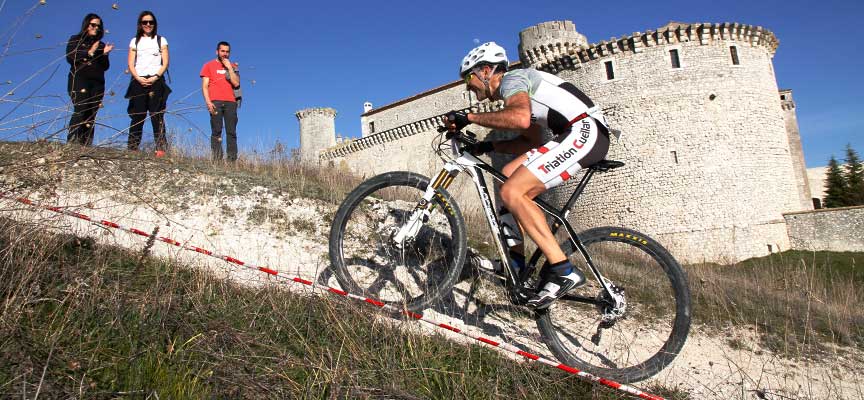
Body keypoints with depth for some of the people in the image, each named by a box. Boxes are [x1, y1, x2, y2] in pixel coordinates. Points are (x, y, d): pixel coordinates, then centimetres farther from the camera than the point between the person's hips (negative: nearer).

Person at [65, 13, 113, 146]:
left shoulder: (101, 45, 22)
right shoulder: (75, 40, 13)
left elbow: (105, 67, 17)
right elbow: (70, 57, -2)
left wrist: (104, 54, 0)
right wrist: (89, 53, -7)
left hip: (97, 83, 4)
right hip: (79, 81, -4)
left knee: (91, 115, -5)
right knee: (80, 111, -19)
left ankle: (86, 144, -8)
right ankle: (72, 142, -22)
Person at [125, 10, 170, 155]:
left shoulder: (161, 40, 15)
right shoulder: (135, 41, 20)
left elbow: (165, 63, 5)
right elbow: (131, 64, 12)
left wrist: (155, 77, -11)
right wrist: (138, 78, -8)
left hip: (156, 81, -2)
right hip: (138, 82, 2)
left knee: (157, 116, -11)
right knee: (137, 116, -4)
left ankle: (161, 149, -18)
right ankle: (132, 149, -6)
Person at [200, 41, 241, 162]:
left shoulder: (233, 67, 21)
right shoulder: (209, 65, 16)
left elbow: (236, 83, 5)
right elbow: (204, 86, 7)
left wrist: (229, 67, 2)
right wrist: (208, 102, -7)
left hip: (230, 102, 2)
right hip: (215, 102, -1)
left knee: (231, 132, -7)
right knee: (216, 131, -9)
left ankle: (232, 159, -10)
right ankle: (216, 159, -13)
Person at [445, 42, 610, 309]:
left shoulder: (511, 79, -4)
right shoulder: (518, 87, 27)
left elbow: (520, 118, -26)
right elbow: (533, 140, 23)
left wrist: (469, 118, -17)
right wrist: (489, 146, 15)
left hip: (585, 130, -10)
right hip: (582, 135, 10)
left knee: (511, 192, -17)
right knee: (509, 175, 10)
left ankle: (563, 270, -15)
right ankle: (516, 256, 11)